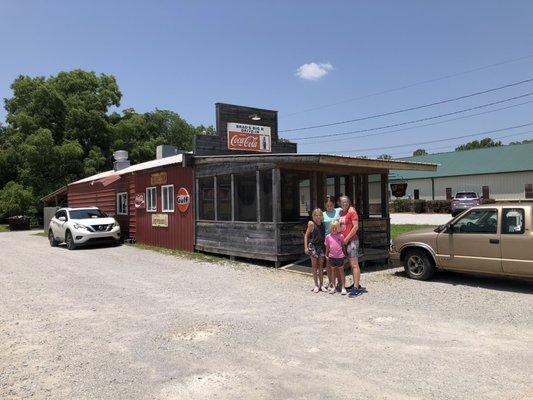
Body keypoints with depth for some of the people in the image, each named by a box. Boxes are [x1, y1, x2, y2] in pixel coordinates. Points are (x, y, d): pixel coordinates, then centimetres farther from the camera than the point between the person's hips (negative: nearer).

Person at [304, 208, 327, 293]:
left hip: (321, 246, 4)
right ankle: (316, 285, 10)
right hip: (313, 246, -4)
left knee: (321, 266, 7)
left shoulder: (323, 224, 3)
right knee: (314, 266, 2)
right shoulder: (311, 224, -10)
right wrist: (306, 247, -11)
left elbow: (324, 236, 11)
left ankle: (321, 285, 15)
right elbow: (306, 236, -7)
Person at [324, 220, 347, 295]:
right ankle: (333, 287, 22)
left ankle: (343, 287, 11)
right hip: (332, 257, 2)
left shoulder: (341, 236, -4)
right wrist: (326, 255, 8)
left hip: (340, 256, -2)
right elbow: (327, 247, 7)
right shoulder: (328, 236, -1)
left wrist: (345, 254, 6)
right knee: (333, 271, 13)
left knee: (341, 271, 6)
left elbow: (343, 246, 4)